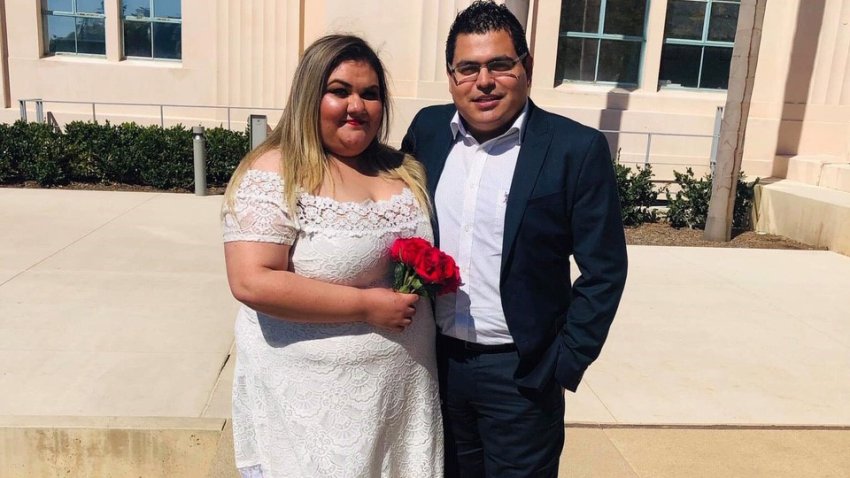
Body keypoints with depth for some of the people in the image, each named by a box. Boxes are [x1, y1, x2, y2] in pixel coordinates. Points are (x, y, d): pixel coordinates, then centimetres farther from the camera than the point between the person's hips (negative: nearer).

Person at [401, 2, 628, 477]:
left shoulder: (577, 149, -13)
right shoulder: (427, 130, 0)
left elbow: (603, 272, -9)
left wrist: (564, 364, -10)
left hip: (521, 373, -4)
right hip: (434, 361, 4)